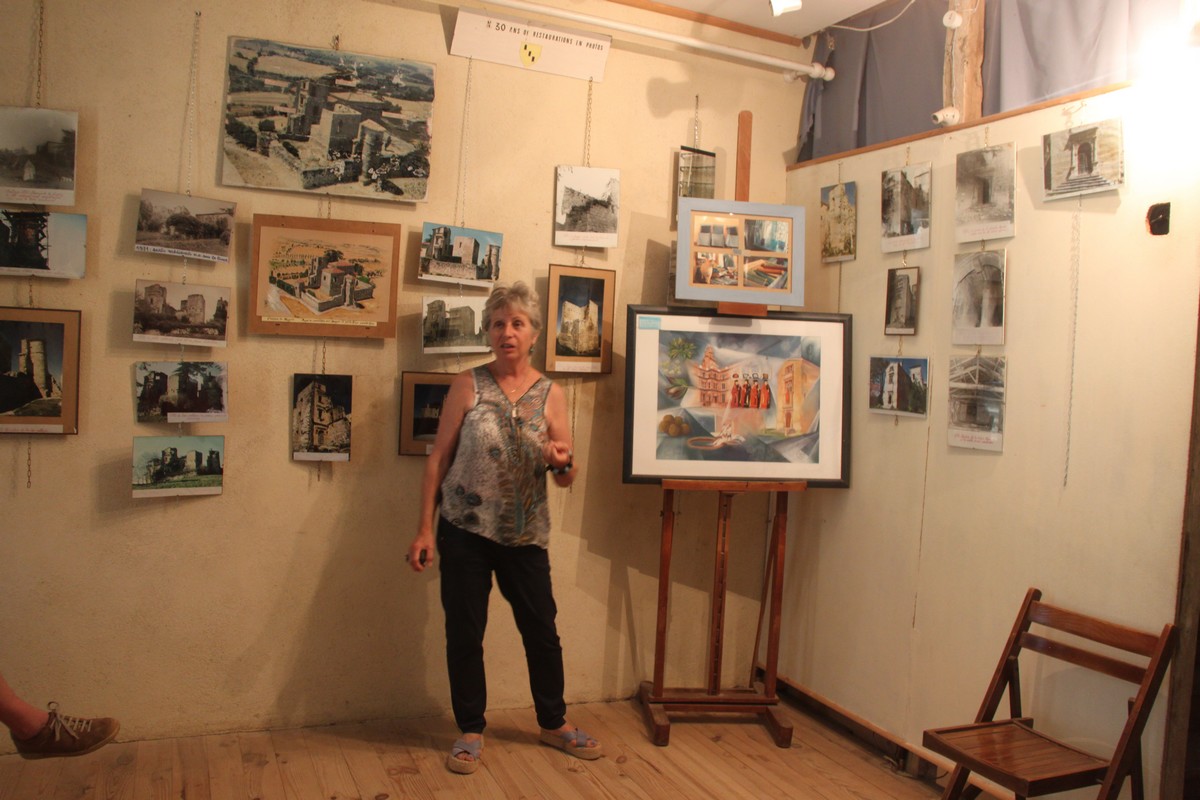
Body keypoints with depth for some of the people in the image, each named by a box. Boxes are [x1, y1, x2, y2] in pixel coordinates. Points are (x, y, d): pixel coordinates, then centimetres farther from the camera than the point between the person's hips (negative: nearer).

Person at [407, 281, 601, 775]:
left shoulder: (551, 395, -1)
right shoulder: (467, 385, -4)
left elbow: (568, 480, 1)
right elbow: (439, 459, -3)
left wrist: (560, 461, -23)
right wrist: (424, 529, -7)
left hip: (525, 536, 2)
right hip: (465, 531, -1)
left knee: (542, 631, 11)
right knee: (464, 634, 7)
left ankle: (554, 723, 32)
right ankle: (470, 730, 26)